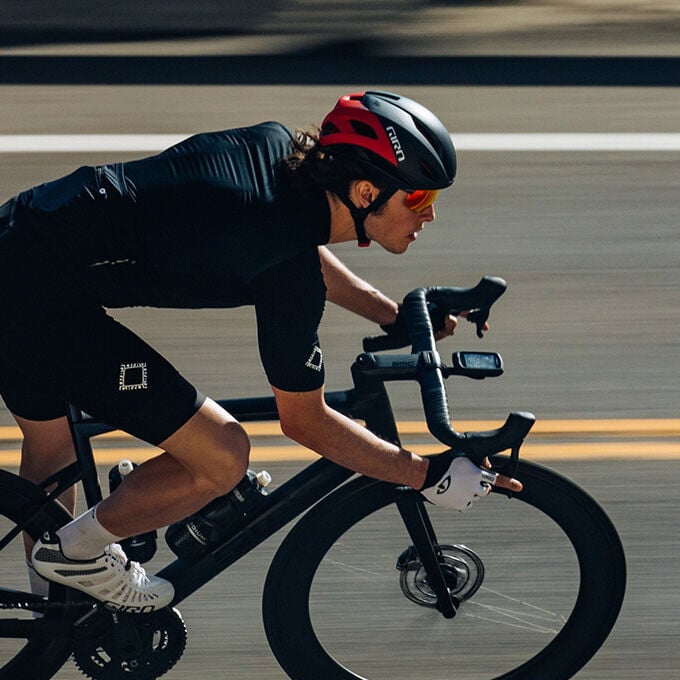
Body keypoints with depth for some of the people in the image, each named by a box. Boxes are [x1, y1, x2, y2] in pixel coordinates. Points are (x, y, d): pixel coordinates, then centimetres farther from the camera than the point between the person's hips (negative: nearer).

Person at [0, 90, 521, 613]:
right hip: (43, 300, -10)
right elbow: (304, 421, -8)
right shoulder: (289, 275, -19)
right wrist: (429, 475, -1)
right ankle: (79, 551, 11)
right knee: (222, 458, -6)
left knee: (49, 453, 30)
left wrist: (398, 317, 27)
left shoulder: (276, 144, 4)